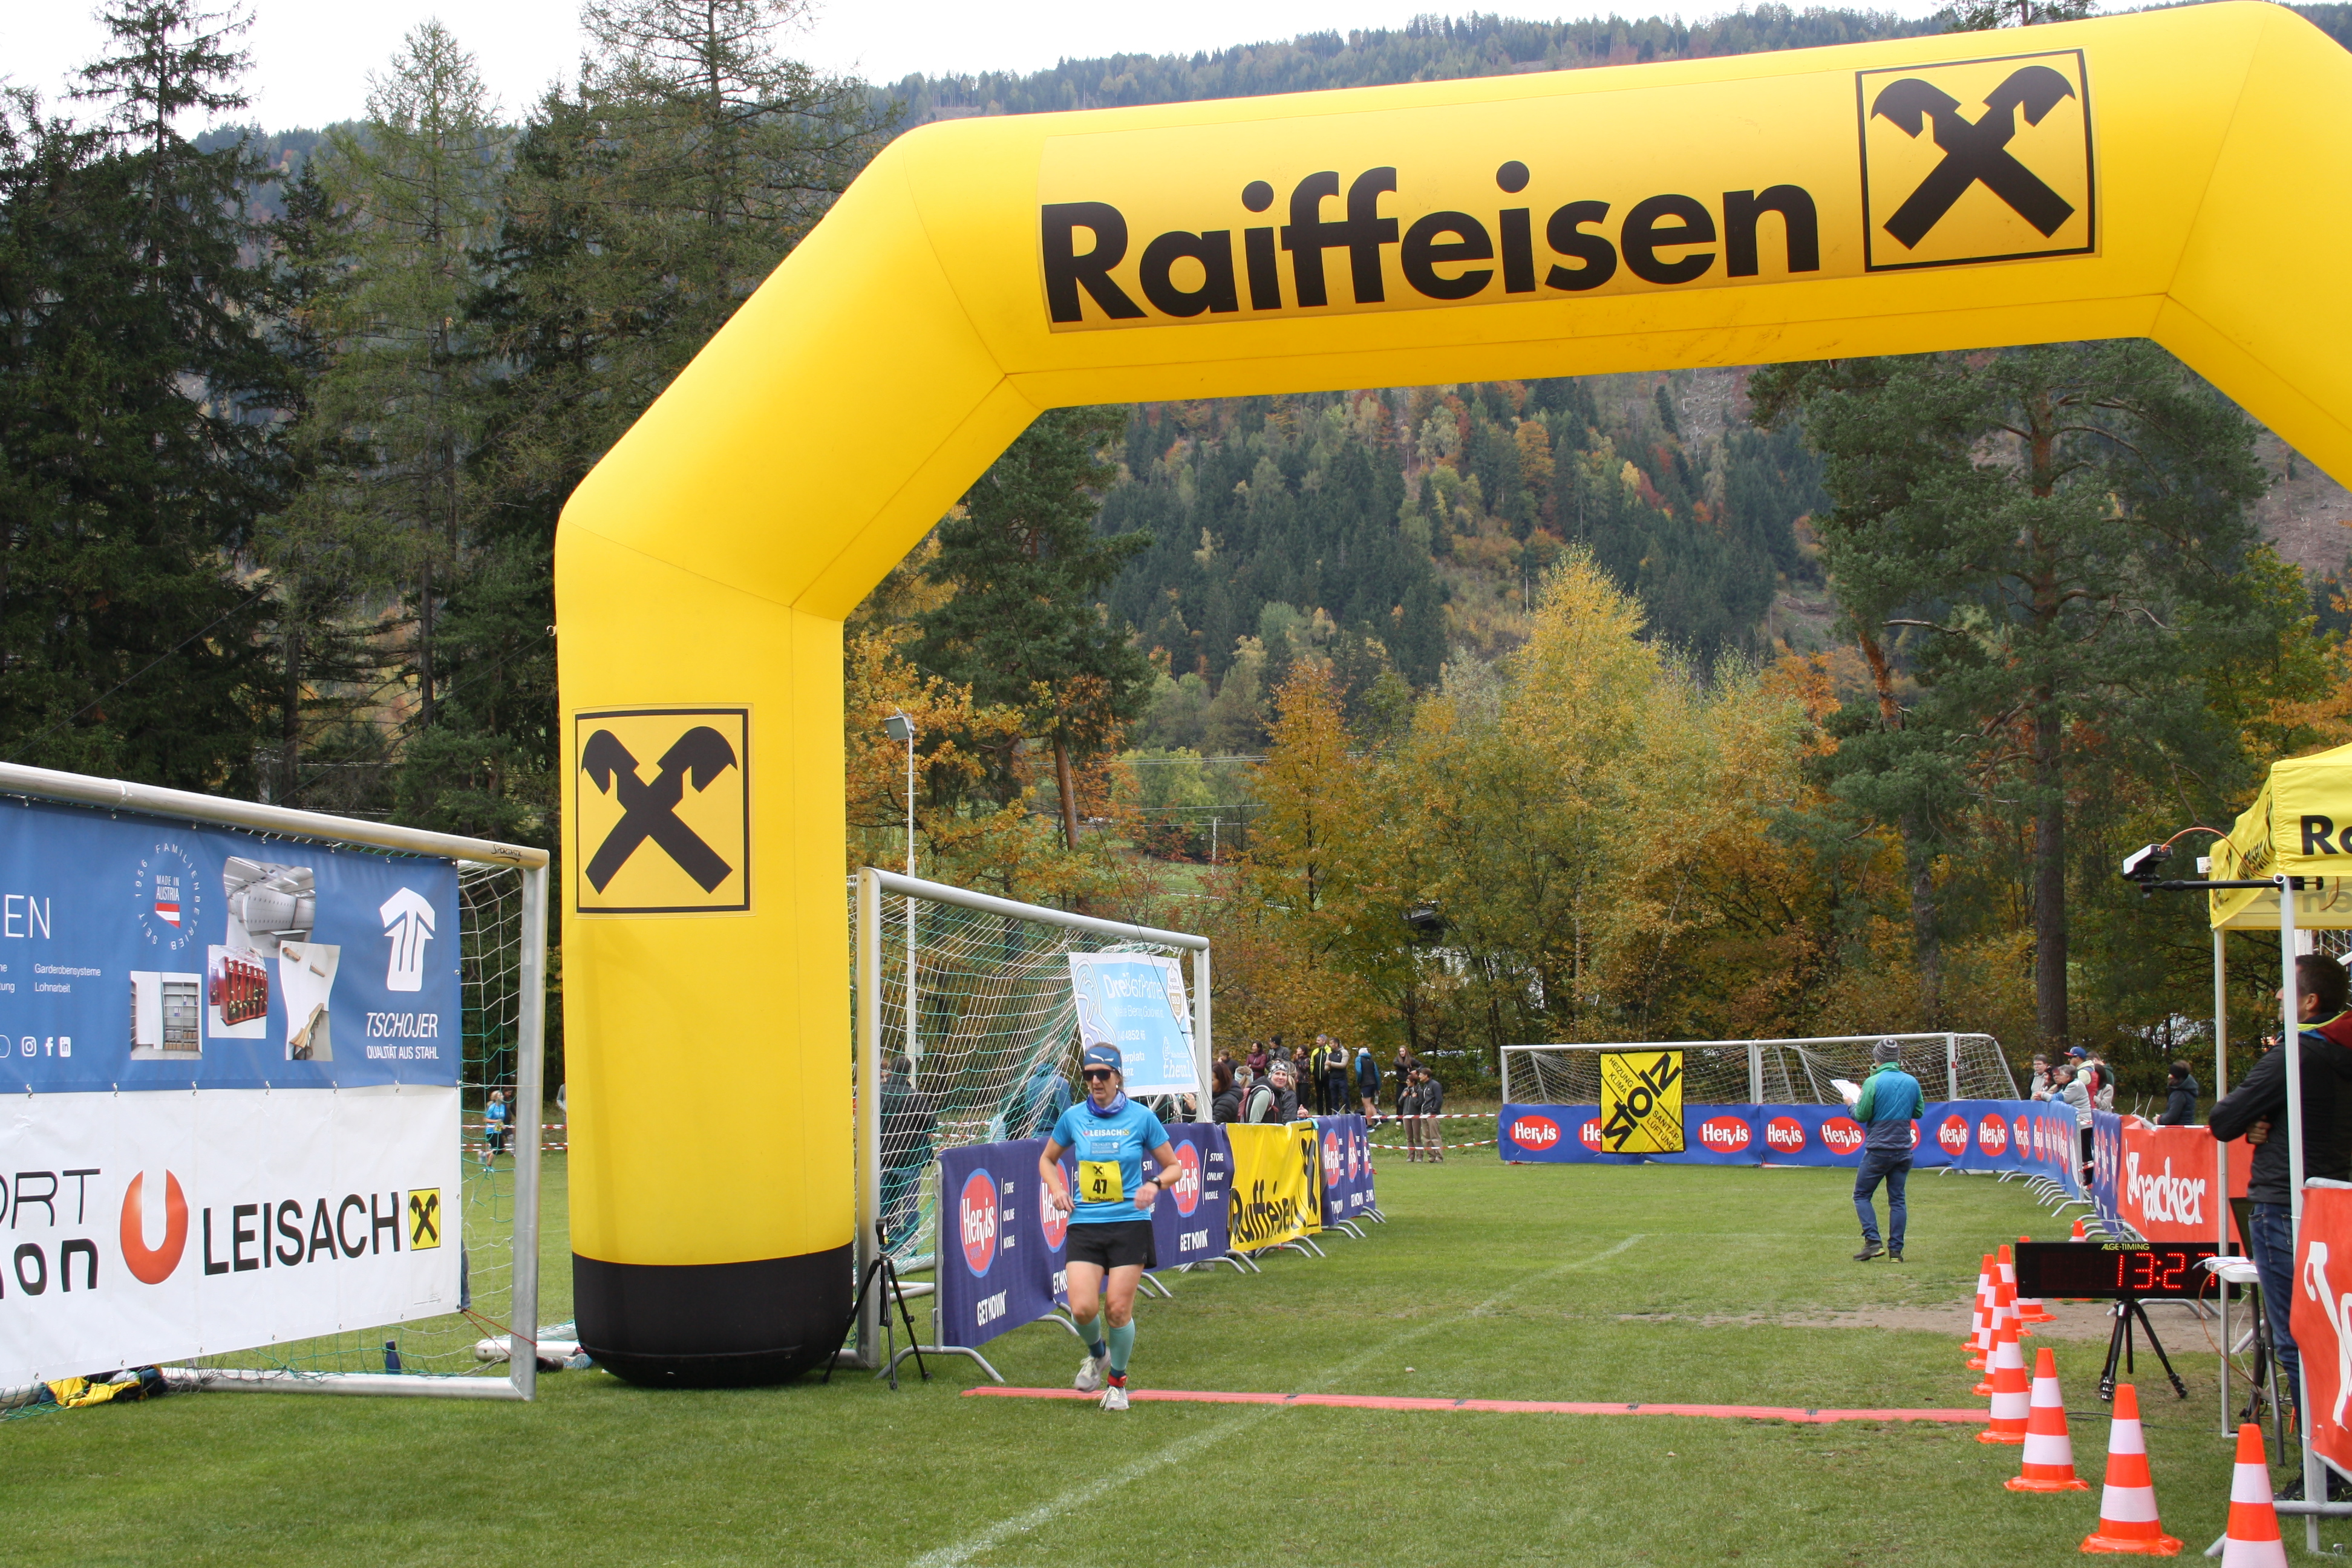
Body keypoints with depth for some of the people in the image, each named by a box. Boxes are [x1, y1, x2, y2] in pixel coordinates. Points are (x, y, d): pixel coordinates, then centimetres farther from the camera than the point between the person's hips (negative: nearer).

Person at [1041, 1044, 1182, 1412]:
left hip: (1130, 1222, -2)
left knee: (1118, 1309, -5)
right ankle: (1097, 1354, 24)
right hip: (1085, 1224, 2)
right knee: (1083, 1308, -11)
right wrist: (1056, 1188, 1)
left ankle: (1117, 1381, 20)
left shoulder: (1141, 1118, -2)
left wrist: (1154, 1184, -13)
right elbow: (1047, 1159, 20)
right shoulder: (1073, 1117, 3)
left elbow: (1173, 1165, 7)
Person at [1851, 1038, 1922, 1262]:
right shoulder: (1912, 1082, 4)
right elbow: (1919, 1112, 14)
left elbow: (1861, 1116, -9)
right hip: (1904, 1150, 5)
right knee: (1897, 1199, 9)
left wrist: (1852, 1104, 10)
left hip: (1879, 1149, -5)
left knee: (1862, 1195, 7)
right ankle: (1896, 1250, 4)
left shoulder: (1873, 1082, -11)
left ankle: (1873, 1241, -7)